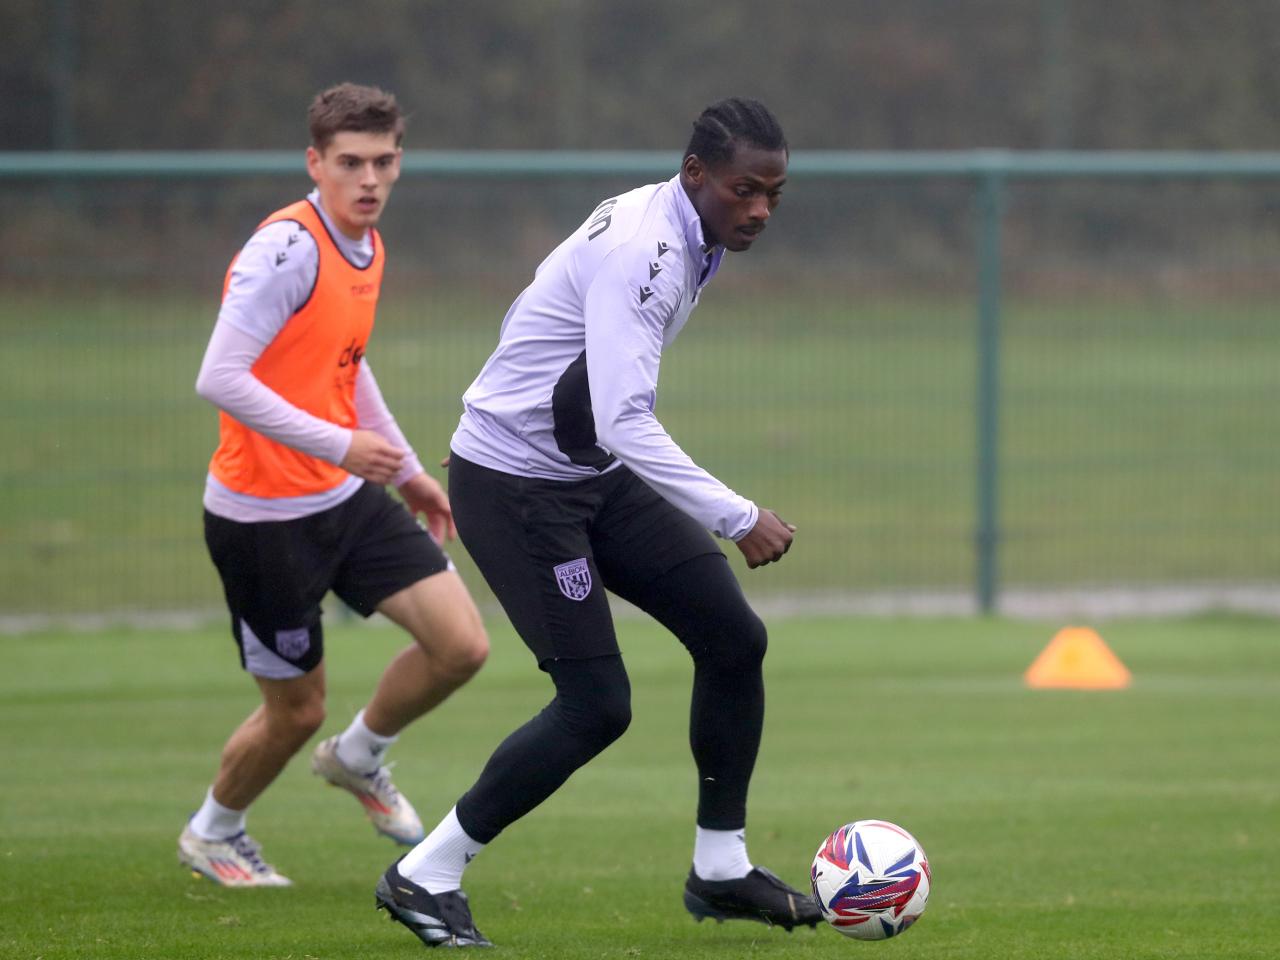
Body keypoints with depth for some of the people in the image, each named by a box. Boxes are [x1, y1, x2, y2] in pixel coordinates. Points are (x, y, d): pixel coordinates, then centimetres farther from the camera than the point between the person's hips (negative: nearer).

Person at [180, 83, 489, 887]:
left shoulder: (367, 246, 7)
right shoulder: (288, 248, -21)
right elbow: (220, 379, -29)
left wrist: (408, 468, 25)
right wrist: (340, 444, -29)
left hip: (348, 499, 8)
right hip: (264, 513, -8)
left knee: (462, 645, -4)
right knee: (297, 709, 3)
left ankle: (359, 758, 24)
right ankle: (213, 833, 32)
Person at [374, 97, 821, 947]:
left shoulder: (685, 237, 5)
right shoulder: (641, 253, -27)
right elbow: (624, 421, -35)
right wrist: (737, 519, -36)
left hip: (594, 474, 10)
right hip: (512, 484, -10)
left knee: (734, 637, 2)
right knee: (598, 706, -13)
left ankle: (722, 870, 14)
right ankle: (425, 878, 0)